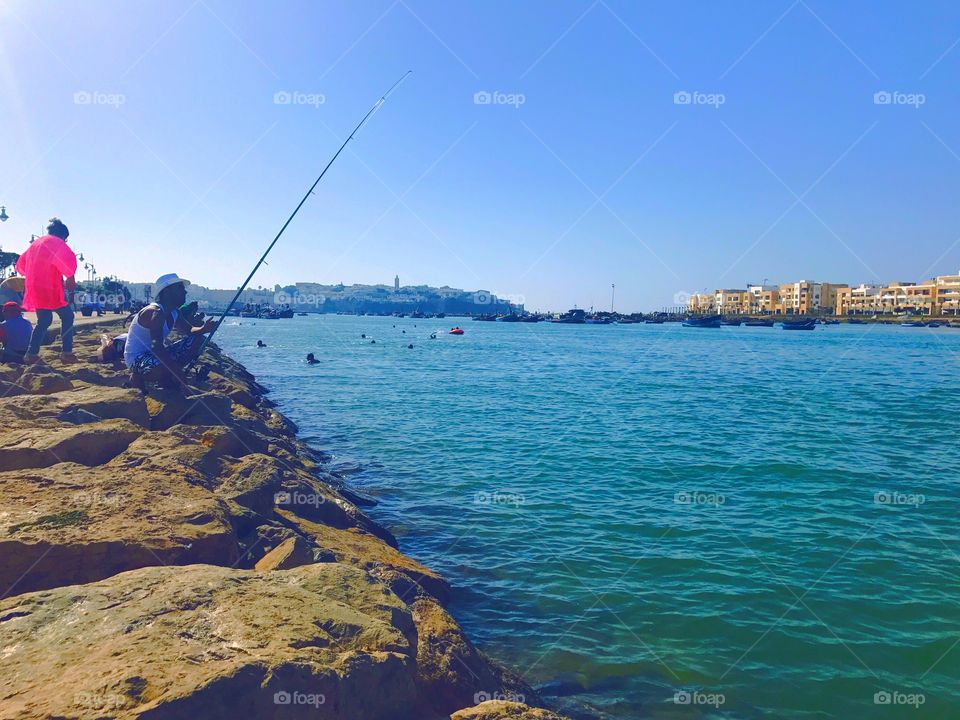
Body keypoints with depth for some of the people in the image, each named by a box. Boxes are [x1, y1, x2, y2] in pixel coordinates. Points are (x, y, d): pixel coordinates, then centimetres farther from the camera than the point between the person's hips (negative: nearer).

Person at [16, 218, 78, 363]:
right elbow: (68, 260, -25)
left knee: (43, 321, 17)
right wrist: (71, 279, -13)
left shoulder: (35, 243, 20)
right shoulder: (57, 243, -5)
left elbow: (21, 264, 28)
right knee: (67, 317, 3)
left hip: (34, 289, 8)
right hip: (51, 289, -8)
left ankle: (31, 354, 11)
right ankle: (66, 352, -4)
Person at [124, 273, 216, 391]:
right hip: (137, 358, -9)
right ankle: (138, 377, -7)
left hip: (154, 355, 9)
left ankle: (167, 376, 1)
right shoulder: (155, 313, -25)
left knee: (197, 340, 3)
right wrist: (179, 373, -38)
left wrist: (203, 329, -12)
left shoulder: (174, 314, 4)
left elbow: (189, 330, 14)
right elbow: (157, 348, -34)